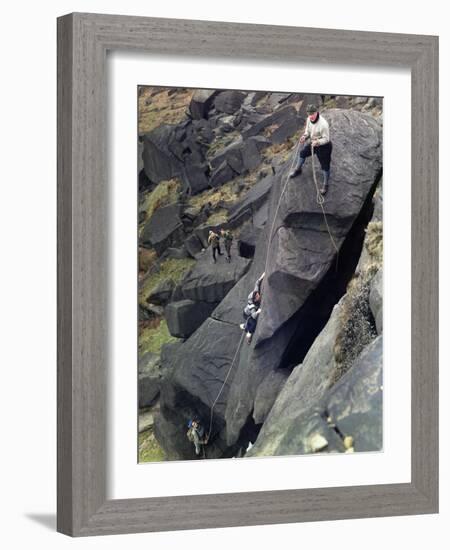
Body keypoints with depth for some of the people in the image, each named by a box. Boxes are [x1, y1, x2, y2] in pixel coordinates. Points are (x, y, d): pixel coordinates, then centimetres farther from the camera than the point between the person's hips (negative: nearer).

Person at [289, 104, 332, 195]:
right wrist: (305, 136, -18)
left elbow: (326, 139, -28)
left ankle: (325, 185, 27)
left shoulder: (323, 124, -38)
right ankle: (297, 170, 57)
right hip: (313, 143, 8)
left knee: (325, 166, 6)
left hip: (323, 146, -7)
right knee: (302, 153, 27)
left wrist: (318, 142, -45)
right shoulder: (309, 119, -15)